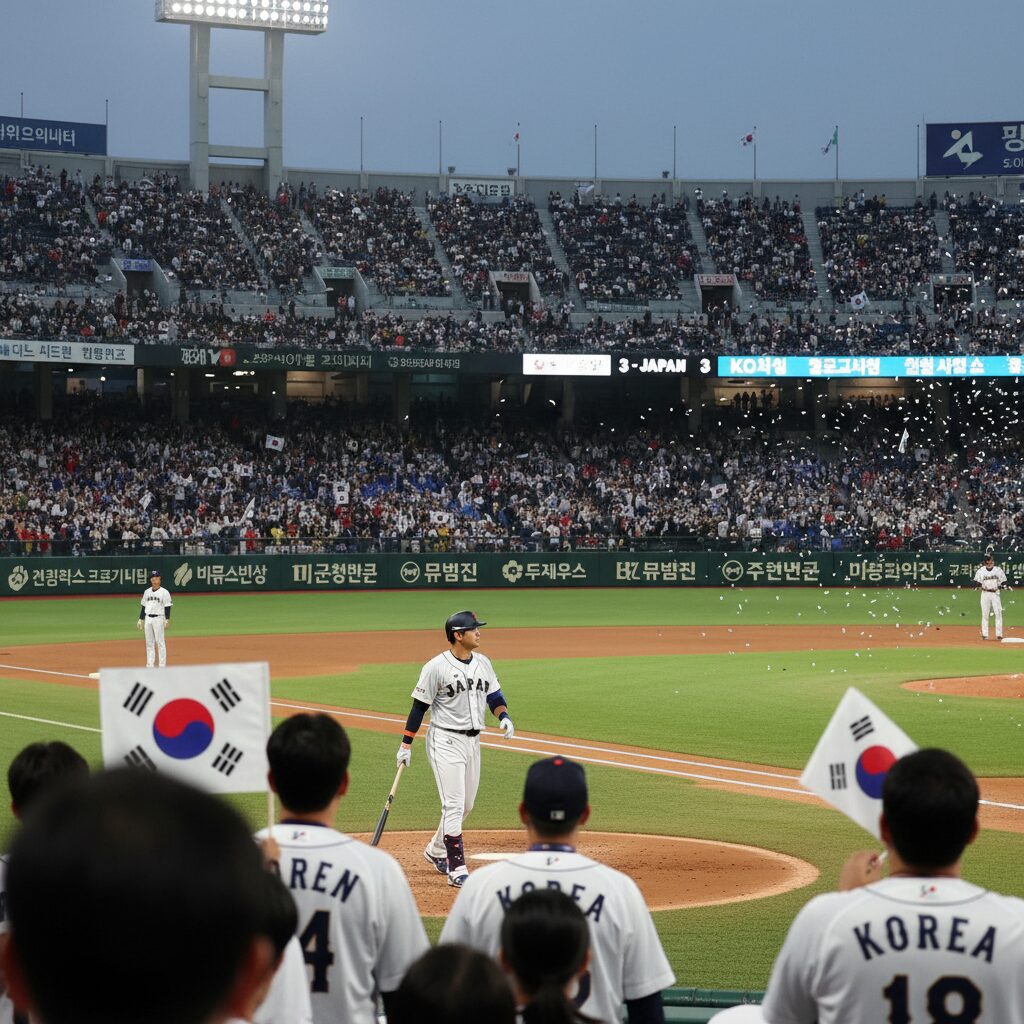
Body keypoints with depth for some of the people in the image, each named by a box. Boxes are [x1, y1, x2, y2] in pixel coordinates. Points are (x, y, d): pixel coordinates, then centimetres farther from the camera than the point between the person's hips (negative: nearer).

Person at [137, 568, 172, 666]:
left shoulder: (164, 592, -5)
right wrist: (140, 619, 13)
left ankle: (162, 665, -3)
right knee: (149, 643, 8)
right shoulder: (147, 592, 13)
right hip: (148, 618, 6)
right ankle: (149, 665, 13)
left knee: (160, 642, -6)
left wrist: (167, 620, -17)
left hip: (158, 618, -6)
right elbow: (143, 606, 17)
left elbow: (167, 607, -9)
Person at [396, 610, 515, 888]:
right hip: (446, 742, -7)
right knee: (454, 805, -11)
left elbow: (494, 695, 15)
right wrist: (405, 745, -8)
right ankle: (457, 870, -10)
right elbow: (419, 707, -8)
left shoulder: (483, 663, 8)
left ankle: (436, 850, 36)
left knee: (466, 805, 15)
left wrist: (504, 717, -7)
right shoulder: (436, 667, -12)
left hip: (473, 741, 7)